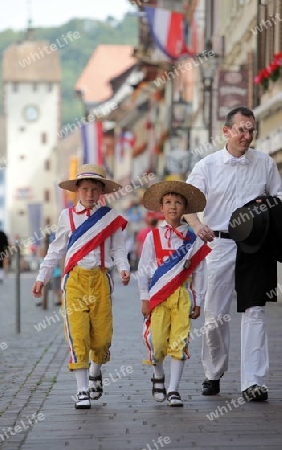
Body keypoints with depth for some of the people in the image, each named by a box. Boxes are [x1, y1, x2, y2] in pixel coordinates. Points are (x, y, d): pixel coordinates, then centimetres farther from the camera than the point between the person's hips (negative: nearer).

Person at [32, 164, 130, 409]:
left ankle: (96, 373, 33)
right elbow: (56, 250, 15)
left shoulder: (110, 217, 7)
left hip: (100, 279, 0)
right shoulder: (67, 216, 9)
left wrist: (124, 268, -13)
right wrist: (42, 277, 13)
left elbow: (118, 248, 6)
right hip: (75, 279, 0)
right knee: (77, 334, -9)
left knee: (102, 334, 2)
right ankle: (82, 390, -6)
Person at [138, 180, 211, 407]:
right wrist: (145, 298, 1)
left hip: (183, 296, 1)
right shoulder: (153, 236, 3)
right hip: (158, 296, -1)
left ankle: (174, 389, 5)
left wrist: (197, 302, 5)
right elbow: (144, 269, 5)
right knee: (157, 341, -3)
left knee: (179, 343, -3)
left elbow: (199, 271, 7)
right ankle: (158, 376, 27)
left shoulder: (193, 239, 4)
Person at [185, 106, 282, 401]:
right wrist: (197, 225, -20)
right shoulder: (208, 165, 5)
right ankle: (213, 374, 21)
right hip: (220, 242, 0)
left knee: (254, 311, -8)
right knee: (215, 313, 4)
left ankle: (253, 381, -8)